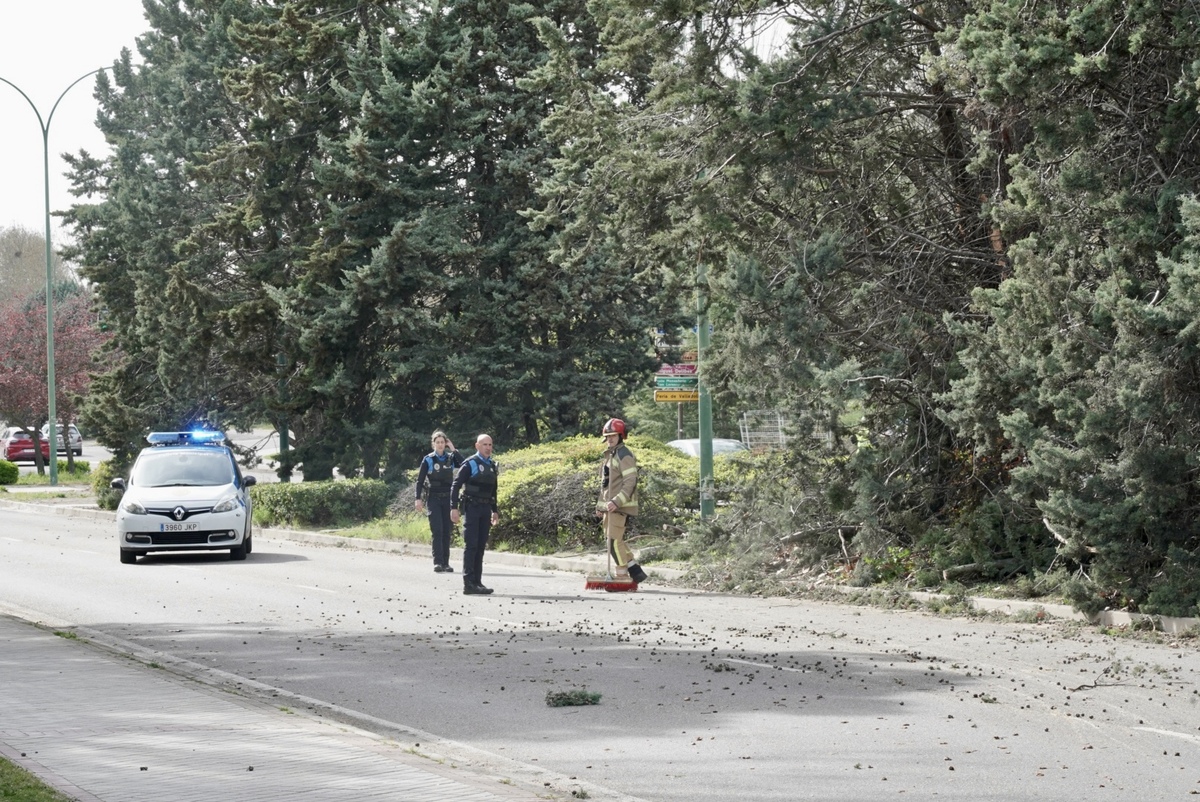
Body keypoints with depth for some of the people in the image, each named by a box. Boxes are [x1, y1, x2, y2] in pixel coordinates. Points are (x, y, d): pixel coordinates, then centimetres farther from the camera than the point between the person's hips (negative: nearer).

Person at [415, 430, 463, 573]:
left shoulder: (450, 458, 6)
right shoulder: (428, 460, 0)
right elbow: (420, 480, -1)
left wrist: (454, 450, -9)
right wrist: (418, 499, -9)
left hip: (448, 497, 3)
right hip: (434, 498, -3)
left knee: (446, 531, 3)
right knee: (437, 530, -11)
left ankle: (445, 563, 7)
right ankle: (438, 562, -14)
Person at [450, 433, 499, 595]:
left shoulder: (492, 466, 14)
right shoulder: (470, 464, -8)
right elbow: (455, 485, -10)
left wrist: (495, 510, 23)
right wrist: (454, 508, -16)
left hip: (485, 509, 7)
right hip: (472, 507, -7)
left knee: (481, 546, 8)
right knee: (471, 545, -9)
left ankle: (477, 582, 12)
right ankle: (468, 584, -11)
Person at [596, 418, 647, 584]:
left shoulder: (624, 455, -11)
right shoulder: (609, 455, 19)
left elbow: (630, 482, -19)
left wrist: (617, 502, -27)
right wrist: (600, 505, 23)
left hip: (620, 506, -10)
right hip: (610, 505, 10)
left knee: (614, 539, -11)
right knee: (611, 538, 10)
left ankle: (622, 573, -4)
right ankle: (635, 571, 13)